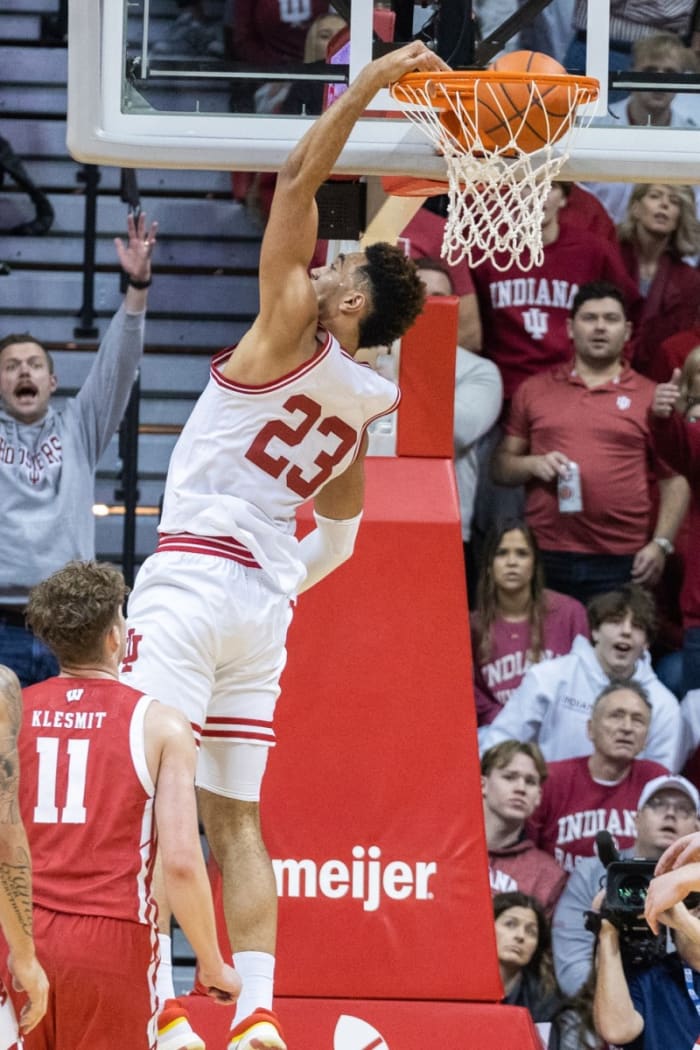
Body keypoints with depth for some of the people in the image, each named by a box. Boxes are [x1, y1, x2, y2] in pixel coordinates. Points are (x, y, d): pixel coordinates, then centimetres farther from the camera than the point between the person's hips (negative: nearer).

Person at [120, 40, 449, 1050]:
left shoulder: (293, 328, -5)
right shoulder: (363, 401, 12)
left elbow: (298, 179, -3)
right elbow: (338, 535, 24)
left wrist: (369, 85, 1)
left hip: (194, 576, -7)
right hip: (268, 598, 7)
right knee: (235, 817, 8)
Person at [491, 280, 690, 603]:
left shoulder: (651, 397, 7)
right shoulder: (534, 390, 13)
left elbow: (674, 482, 7)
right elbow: (501, 466, 15)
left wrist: (661, 544, -4)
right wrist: (534, 465, -6)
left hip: (621, 564, -1)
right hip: (546, 559, 2)